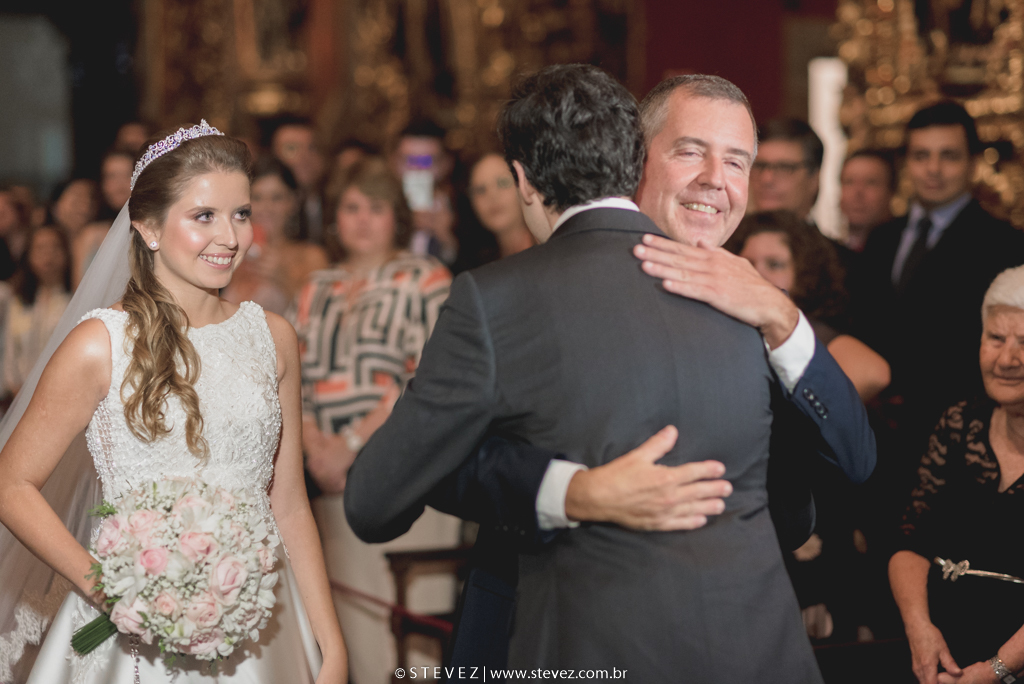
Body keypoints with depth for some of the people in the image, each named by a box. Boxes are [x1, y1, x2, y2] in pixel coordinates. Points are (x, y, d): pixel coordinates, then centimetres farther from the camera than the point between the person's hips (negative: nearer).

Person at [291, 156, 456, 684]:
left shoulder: (424, 279, 1)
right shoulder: (318, 290, 17)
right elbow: (297, 378, 13)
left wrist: (352, 443, -13)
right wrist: (314, 445, -5)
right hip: (336, 481, 5)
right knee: (352, 618, 5)